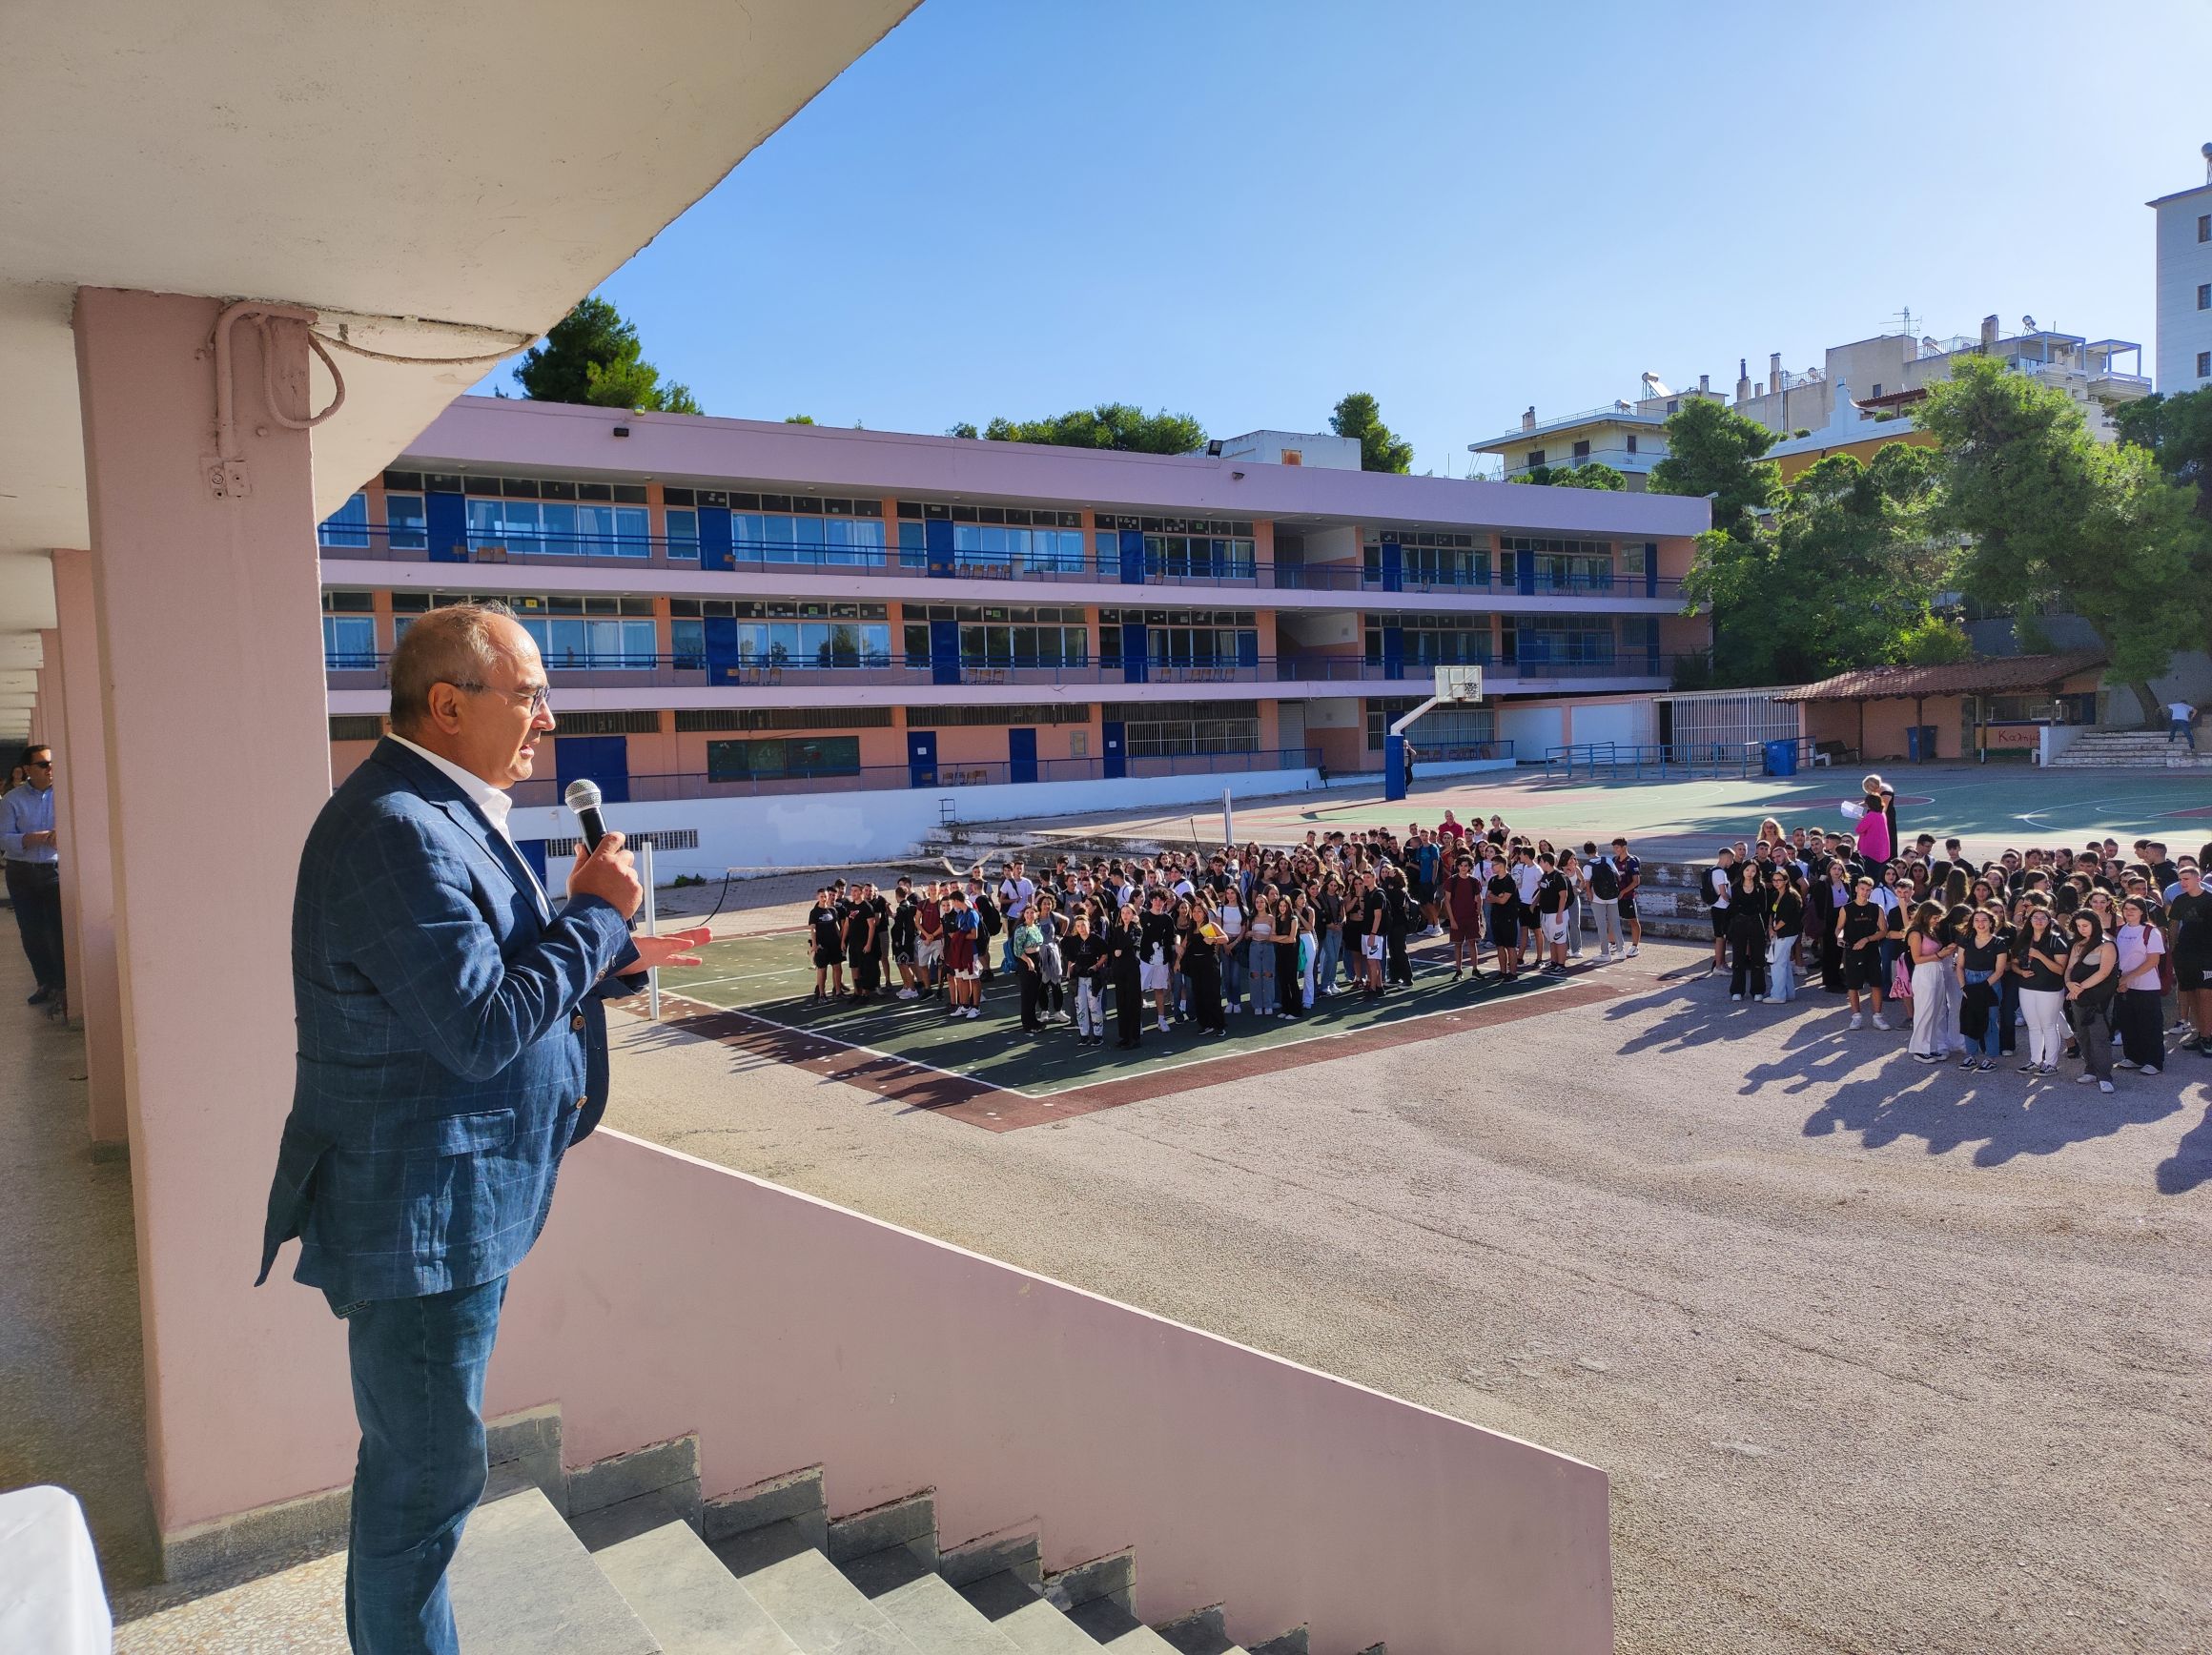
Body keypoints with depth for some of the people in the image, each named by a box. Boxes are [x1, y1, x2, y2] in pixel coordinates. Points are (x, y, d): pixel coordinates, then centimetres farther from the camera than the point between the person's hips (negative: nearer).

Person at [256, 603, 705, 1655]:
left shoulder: (445, 816, 10)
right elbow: (484, 1027, -29)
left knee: (414, 1467, 26)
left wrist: (612, 956, 8)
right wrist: (598, 911, -19)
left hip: (460, 1206, 11)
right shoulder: (396, 830, -25)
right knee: (427, 1477, 6)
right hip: (418, 1214, -11)